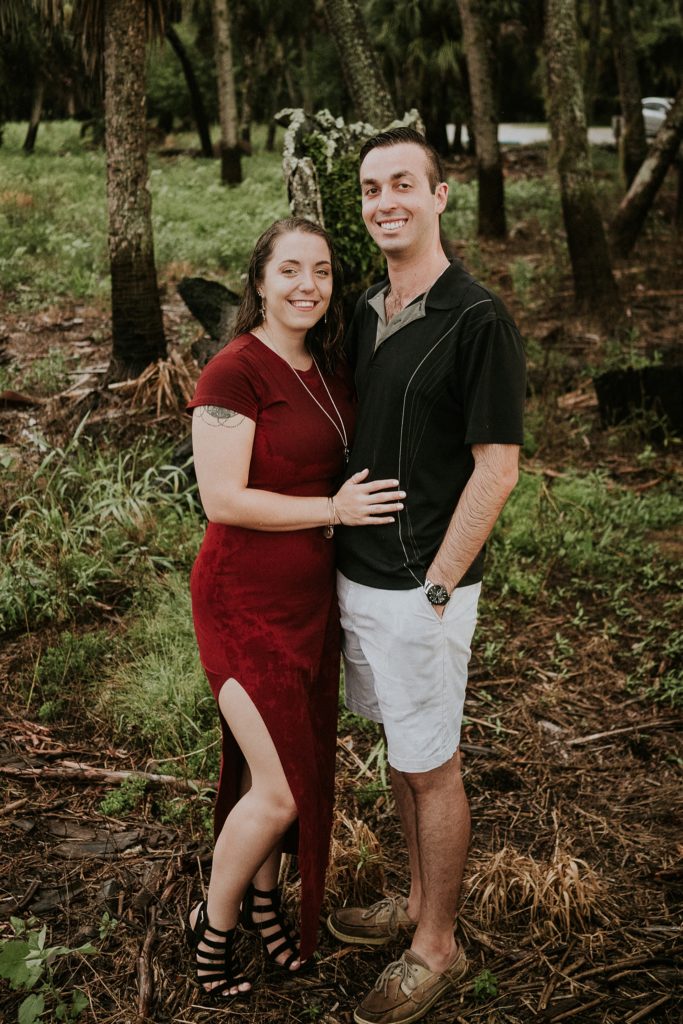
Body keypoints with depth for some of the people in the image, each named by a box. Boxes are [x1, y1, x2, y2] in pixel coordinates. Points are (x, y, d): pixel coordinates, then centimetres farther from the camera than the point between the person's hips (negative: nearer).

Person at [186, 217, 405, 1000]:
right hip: (246, 602, -7)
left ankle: (262, 894, 41)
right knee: (278, 792, -5)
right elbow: (222, 499, -21)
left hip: (312, 596, 8)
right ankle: (213, 926, 21)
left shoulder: (329, 371, 7)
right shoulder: (234, 372, -17)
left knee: (299, 759, 18)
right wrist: (331, 510, -19)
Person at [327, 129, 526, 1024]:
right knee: (401, 752, 20)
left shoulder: (478, 319, -15)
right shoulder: (366, 313, 8)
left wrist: (435, 589, -16)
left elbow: (497, 469, -16)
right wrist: (342, 560, 11)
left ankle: (437, 947, 24)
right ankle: (418, 900, 39)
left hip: (421, 587, -7)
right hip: (357, 575, 7)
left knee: (431, 766, 6)